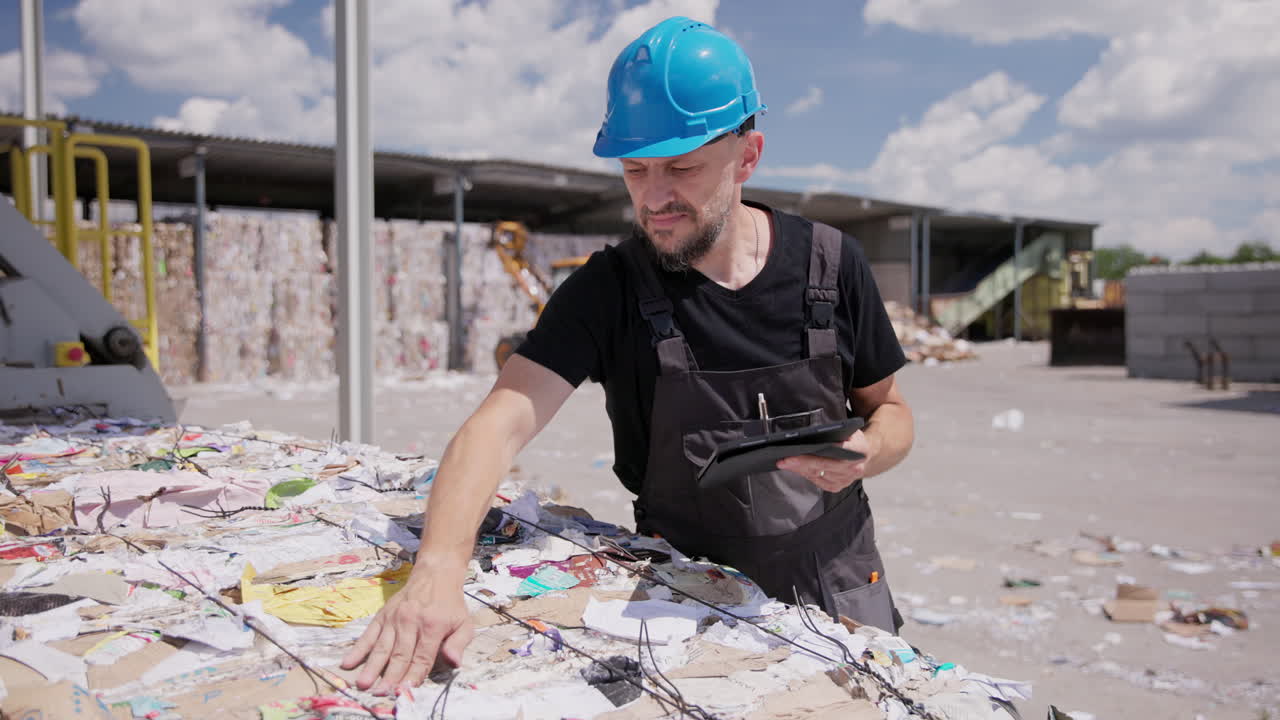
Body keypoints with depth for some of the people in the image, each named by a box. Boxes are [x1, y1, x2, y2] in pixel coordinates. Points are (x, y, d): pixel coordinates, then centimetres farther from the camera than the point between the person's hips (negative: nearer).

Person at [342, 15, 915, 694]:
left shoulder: (830, 265, -7)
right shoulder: (608, 289, -12)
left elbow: (890, 411, 5)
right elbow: (501, 421, -24)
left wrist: (866, 452, -19)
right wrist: (438, 571, -39)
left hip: (837, 591, 1)